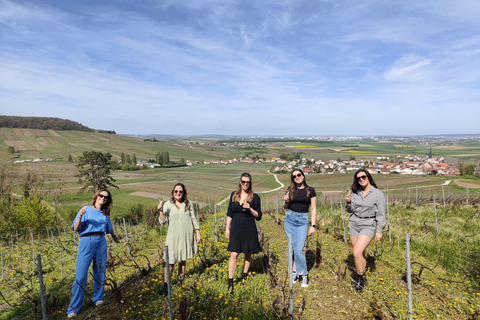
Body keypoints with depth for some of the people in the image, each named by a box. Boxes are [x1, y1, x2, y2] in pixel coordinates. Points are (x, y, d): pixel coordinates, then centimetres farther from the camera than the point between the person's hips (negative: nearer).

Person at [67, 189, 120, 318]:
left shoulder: (105, 213, 10)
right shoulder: (86, 210, -1)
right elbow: (76, 229, -6)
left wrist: (114, 237, 41)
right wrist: (80, 216, -23)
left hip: (101, 242, 4)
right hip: (87, 241, -4)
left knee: (100, 272, 10)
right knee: (81, 275, -6)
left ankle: (98, 298, 28)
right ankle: (73, 308, 5)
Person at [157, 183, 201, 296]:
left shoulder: (188, 203, 1)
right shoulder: (168, 204, -4)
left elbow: (193, 219, 7)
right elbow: (163, 221, -7)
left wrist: (198, 233, 7)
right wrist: (161, 211, -22)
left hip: (187, 236, 2)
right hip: (173, 237, -2)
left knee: (183, 259, 15)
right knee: (170, 262, -2)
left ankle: (181, 280, 34)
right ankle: (165, 285, 15)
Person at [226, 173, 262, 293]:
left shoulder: (255, 197, -2)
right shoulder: (234, 195, 5)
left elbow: (258, 216, -1)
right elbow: (229, 213, 11)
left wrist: (250, 208, -18)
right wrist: (227, 228, 8)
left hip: (249, 229, 0)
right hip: (236, 229, 1)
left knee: (248, 254, 13)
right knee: (234, 255, -4)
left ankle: (244, 274, 36)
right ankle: (230, 282, 5)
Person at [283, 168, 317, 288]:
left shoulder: (310, 190, 0)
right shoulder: (290, 189, 5)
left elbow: (313, 209, 2)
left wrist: (313, 225, -4)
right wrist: (285, 201, -9)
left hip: (303, 221, -2)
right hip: (289, 219, 2)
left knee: (298, 249, -10)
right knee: (293, 248, 6)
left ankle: (303, 274, 7)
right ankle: (296, 272, 19)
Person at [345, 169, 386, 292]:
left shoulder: (378, 194, -7)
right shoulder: (355, 193, 5)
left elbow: (381, 214, -5)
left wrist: (379, 231, -7)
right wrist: (348, 202, -8)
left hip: (368, 226, -4)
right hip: (353, 224, 5)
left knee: (357, 252, -16)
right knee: (359, 253, 10)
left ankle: (360, 278, 3)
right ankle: (362, 277, 29)